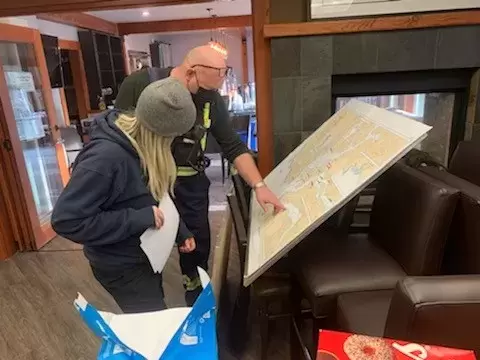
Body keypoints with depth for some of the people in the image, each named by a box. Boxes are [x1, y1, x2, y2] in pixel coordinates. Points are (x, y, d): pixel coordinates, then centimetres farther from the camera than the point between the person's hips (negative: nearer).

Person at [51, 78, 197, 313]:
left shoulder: (142, 143, -6)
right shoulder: (106, 157, -32)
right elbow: (66, 220, -30)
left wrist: (179, 231, 4)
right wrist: (137, 219, -32)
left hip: (144, 253, 8)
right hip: (120, 265, -8)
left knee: (157, 316, 26)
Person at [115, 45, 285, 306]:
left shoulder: (211, 99, -5)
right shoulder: (139, 84, -16)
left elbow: (234, 146, -3)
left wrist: (258, 185, -12)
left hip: (190, 183, 3)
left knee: (198, 245, 14)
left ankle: (198, 303, 43)